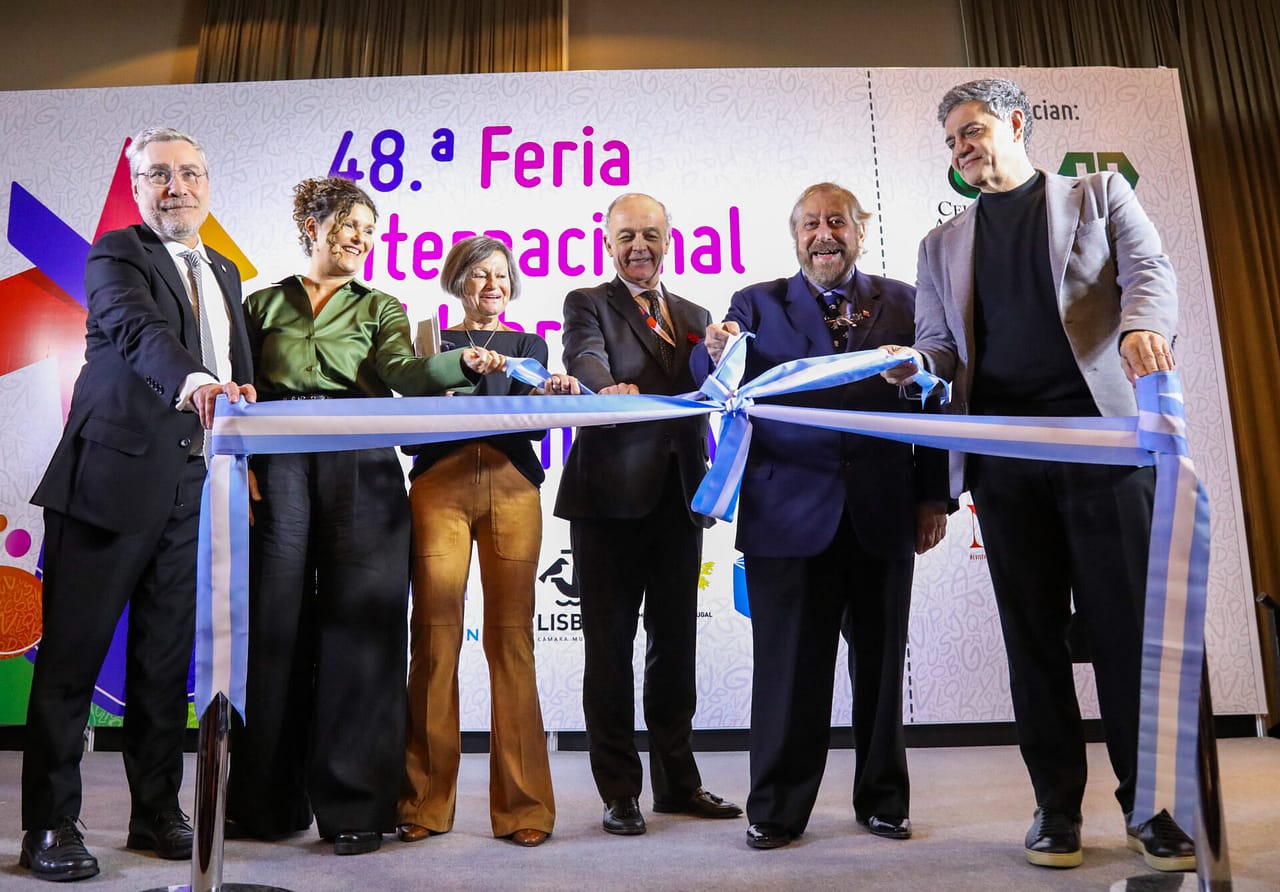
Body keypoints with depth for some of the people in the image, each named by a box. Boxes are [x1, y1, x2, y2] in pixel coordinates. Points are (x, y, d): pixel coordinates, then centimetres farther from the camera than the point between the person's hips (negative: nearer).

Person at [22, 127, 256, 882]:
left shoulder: (225, 274, 19)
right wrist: (192, 379, -42)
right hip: (114, 477, -5)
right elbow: (138, 328, -23)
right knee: (74, 654, 2)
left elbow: (241, 377, 20)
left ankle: (157, 810, 23)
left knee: (166, 658, 11)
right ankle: (50, 825, 14)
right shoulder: (118, 253, -1)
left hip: (192, 487, 6)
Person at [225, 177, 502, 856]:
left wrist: (465, 364, -22)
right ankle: (270, 800, 15)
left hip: (360, 469, 0)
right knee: (276, 623, 0)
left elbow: (403, 372, -3)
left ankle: (353, 805, 3)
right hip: (277, 468, 1)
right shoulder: (265, 303, 18)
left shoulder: (380, 308, 16)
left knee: (357, 626, -5)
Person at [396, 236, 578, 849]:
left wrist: (554, 394, -19)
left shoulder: (528, 345, 20)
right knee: (435, 636, -6)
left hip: (511, 488, 1)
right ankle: (427, 802, 6)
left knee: (510, 637, -5)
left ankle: (522, 804, 2)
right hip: (440, 486, 0)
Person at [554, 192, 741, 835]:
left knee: (675, 643, 12)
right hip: (611, 494, -4)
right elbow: (585, 360, -16)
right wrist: (614, 387, -38)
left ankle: (676, 781, 26)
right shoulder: (587, 304, 5)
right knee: (609, 645, 3)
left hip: (679, 498, 4)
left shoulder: (694, 316, 18)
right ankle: (619, 792, 15)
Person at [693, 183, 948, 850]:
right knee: (788, 664, 4)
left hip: (882, 513, 2)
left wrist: (934, 496, 1)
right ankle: (777, 810, 17)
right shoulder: (757, 304, 9)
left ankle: (883, 800, 29)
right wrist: (716, 353, -27)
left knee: (880, 662, 12)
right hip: (791, 512, -1)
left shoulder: (902, 303, 11)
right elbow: (715, 383, -5)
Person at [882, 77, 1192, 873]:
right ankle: (1058, 805, 15)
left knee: (1127, 622, -2)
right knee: (1033, 631, 4)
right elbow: (939, 346, 15)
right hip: (1003, 453, 2)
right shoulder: (943, 244, 19)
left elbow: (1150, 270, 0)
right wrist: (916, 362, -8)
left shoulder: (1098, 195, 14)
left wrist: (1142, 324, -23)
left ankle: (1152, 805, 13)